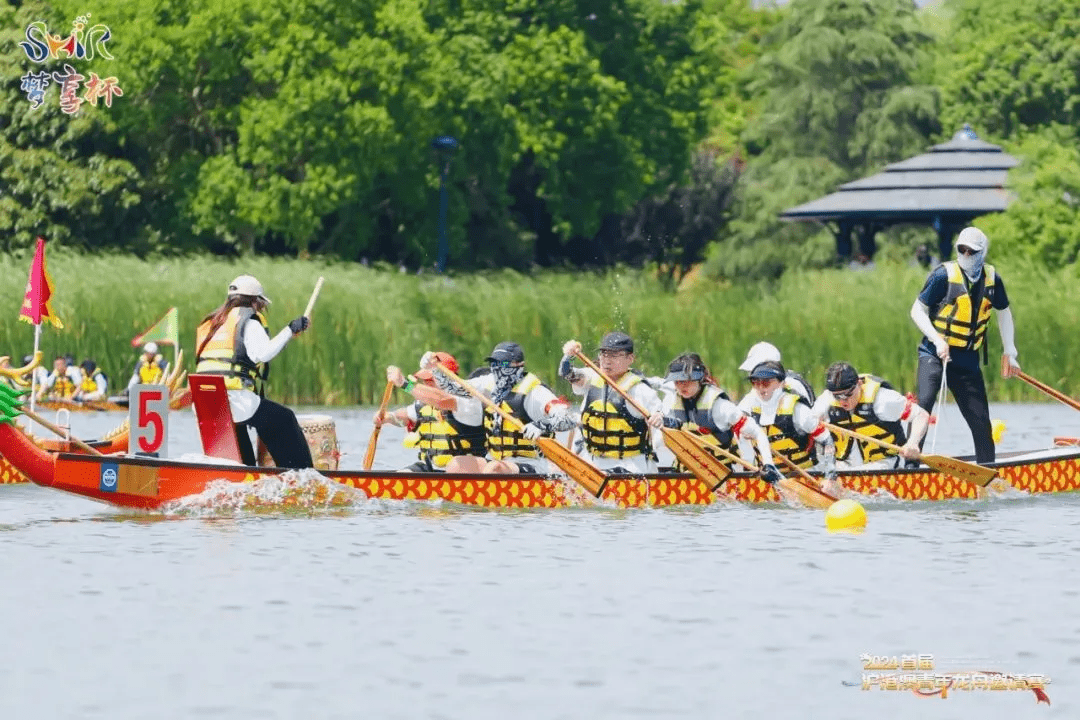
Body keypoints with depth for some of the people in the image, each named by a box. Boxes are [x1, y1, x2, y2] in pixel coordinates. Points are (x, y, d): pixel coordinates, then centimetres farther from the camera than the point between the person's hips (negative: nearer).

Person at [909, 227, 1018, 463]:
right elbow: (917, 310, -7)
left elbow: (1004, 312, 19)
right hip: (935, 354, -4)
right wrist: (937, 339, -22)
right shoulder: (945, 274, -10)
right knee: (923, 403, -24)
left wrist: (1009, 353, 14)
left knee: (981, 421, 5)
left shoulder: (991, 278, 3)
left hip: (967, 359, 4)